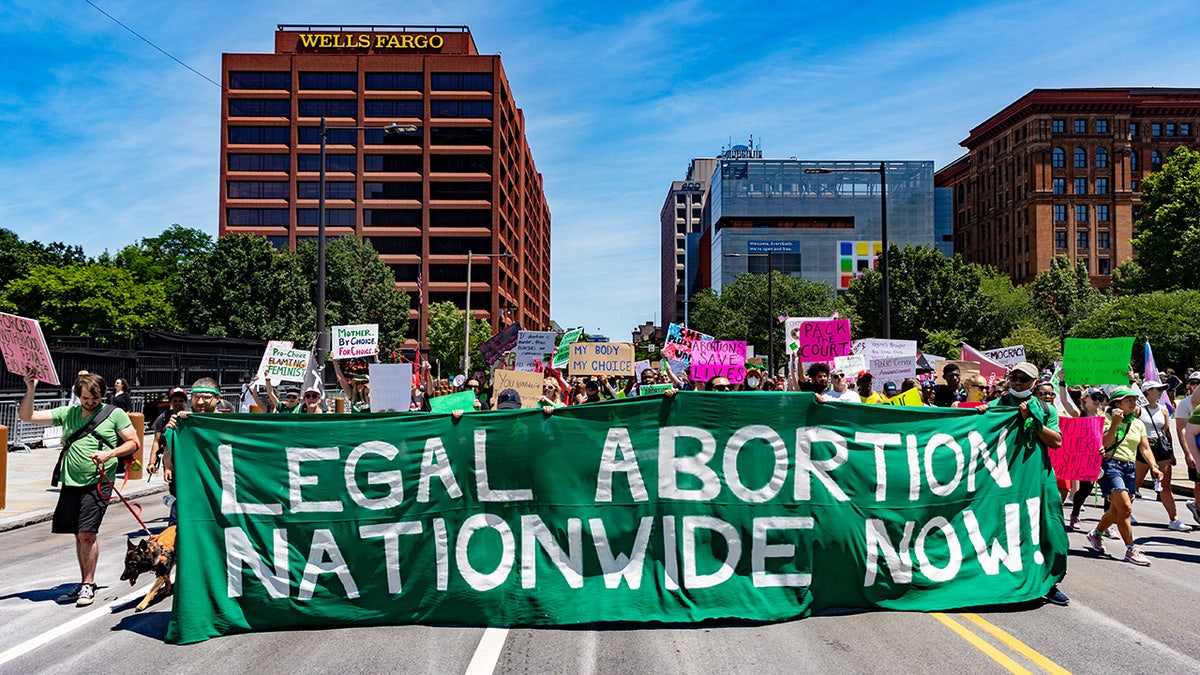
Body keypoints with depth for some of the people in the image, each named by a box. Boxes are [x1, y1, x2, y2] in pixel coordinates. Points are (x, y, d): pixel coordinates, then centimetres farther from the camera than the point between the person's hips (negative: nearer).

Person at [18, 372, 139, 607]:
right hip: (71, 483, 4)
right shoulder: (67, 413, 10)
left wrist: (109, 454, -14)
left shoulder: (115, 414, 0)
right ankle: (85, 583, 22)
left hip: (97, 483, -4)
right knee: (79, 535, 10)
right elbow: (26, 416, 10)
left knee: (87, 533, -10)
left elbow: (134, 442, 1)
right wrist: (30, 389, -3)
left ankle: (89, 585, 3)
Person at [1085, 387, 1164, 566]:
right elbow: (1104, 443, -15)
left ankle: (1095, 534, 34)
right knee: (1125, 508, -16)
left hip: (1130, 468, 7)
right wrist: (1115, 423, -20)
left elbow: (1145, 448, 12)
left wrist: (1154, 467, -2)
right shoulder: (1107, 419, -3)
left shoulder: (1138, 424, 15)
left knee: (1116, 511, 11)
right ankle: (1131, 550, -8)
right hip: (1111, 465, -7)